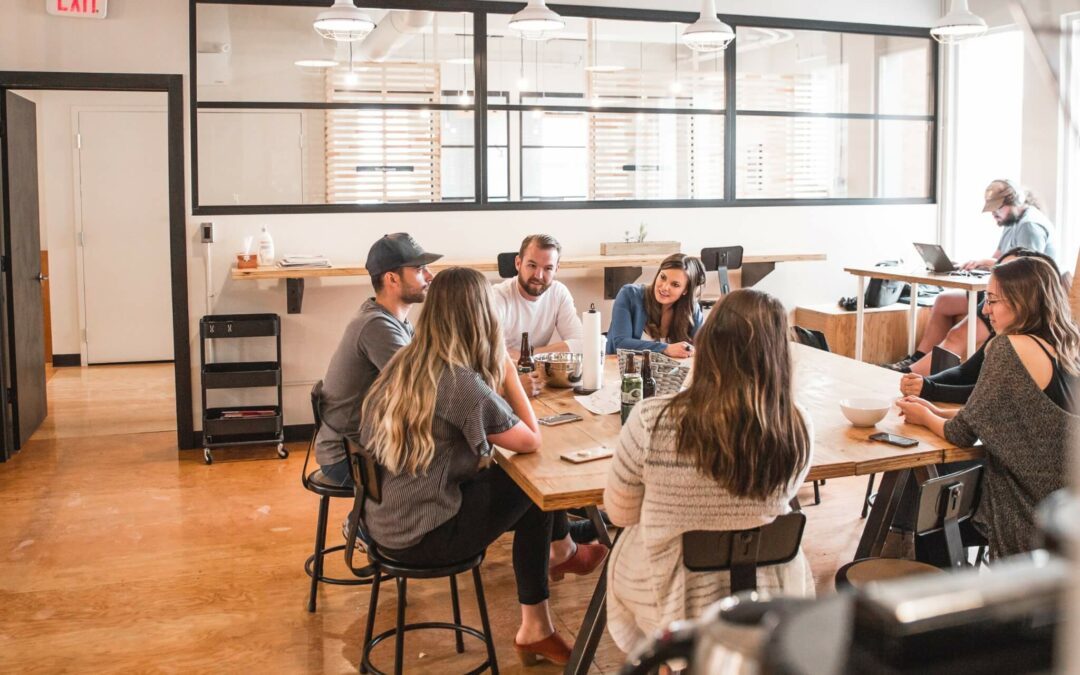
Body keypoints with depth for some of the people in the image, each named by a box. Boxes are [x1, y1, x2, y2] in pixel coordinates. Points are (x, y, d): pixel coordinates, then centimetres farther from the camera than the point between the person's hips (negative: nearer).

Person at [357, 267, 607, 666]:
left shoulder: (402, 363, 1)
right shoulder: (463, 384, -24)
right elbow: (531, 442, -11)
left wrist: (496, 377, 3)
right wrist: (507, 372, -6)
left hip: (380, 520, 8)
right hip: (420, 537, -8)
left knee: (516, 488, 15)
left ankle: (536, 629, 23)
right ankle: (560, 551, 37)